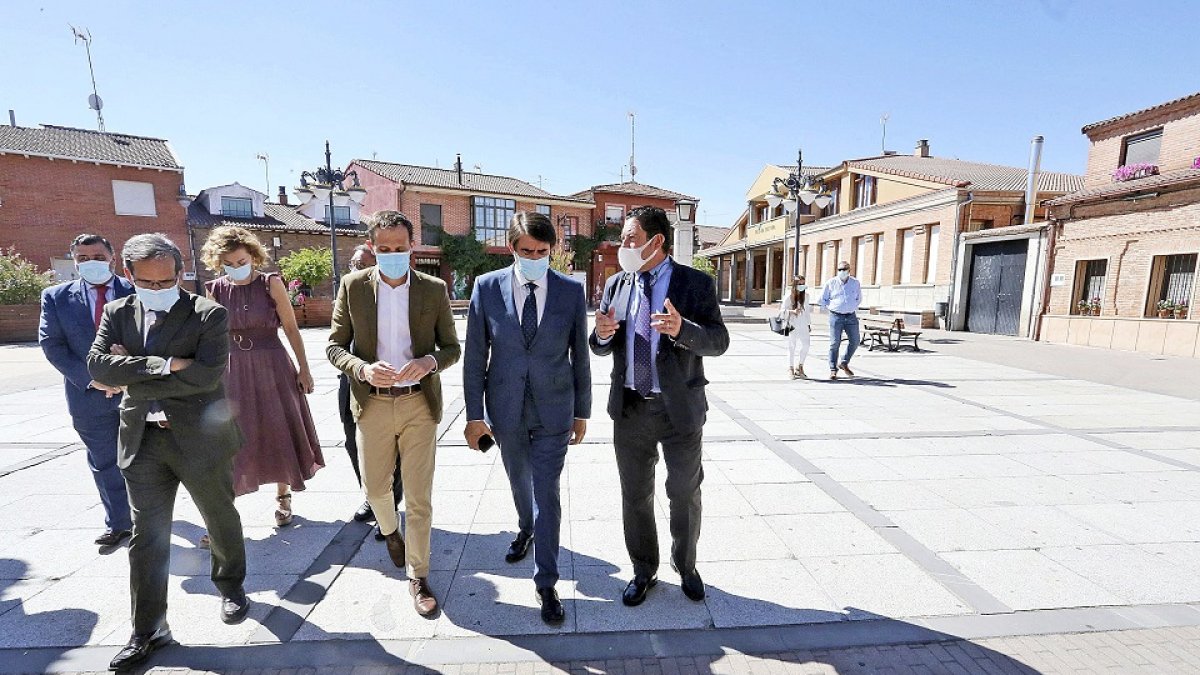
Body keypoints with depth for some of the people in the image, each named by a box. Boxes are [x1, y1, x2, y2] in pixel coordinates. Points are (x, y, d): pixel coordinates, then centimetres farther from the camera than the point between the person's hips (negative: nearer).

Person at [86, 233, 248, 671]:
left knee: (221, 519, 14)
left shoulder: (209, 314, -10)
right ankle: (148, 630, 25)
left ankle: (231, 585, 40)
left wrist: (131, 378, -11)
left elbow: (207, 374, -21)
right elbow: (97, 364, -8)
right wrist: (163, 364, -21)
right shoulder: (117, 313, 5)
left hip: (199, 437, -3)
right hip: (143, 440, 4)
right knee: (147, 536, 9)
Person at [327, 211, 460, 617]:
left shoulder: (434, 289, -2)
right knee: (375, 487, 19)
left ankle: (418, 575, 24)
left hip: (419, 403, -1)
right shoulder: (353, 286, 0)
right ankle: (390, 531, 53)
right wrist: (363, 369, -19)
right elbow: (334, 346, 2)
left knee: (419, 496, 4)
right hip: (373, 403, 2)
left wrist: (429, 362, -20)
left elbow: (452, 347, 2)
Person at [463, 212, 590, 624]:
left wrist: (582, 412, 3)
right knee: (519, 481, 23)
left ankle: (546, 583, 20)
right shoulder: (487, 287, -6)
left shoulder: (571, 291, -6)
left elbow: (580, 355, 0)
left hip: (553, 408, -2)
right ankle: (526, 529, 55)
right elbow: (475, 356, -3)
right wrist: (475, 414, -3)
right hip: (506, 408, 2)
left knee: (546, 493, 2)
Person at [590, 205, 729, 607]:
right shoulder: (616, 284, 3)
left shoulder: (697, 284, -7)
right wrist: (602, 334, -17)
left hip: (680, 408, -2)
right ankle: (643, 571, 39)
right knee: (635, 495, 16)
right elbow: (601, 348, 7)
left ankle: (685, 566, 42)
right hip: (629, 409, 3)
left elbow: (719, 342, -13)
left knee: (684, 494, 16)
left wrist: (682, 329, -32)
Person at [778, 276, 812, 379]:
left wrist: (809, 324, 15)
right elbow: (782, 311, -6)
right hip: (792, 325, -4)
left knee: (805, 346, -3)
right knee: (791, 347, 3)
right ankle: (791, 369, 14)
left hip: (803, 326, 4)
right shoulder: (788, 297, -5)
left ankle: (800, 367, 15)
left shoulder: (806, 296, 9)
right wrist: (792, 311, -21)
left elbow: (807, 311, 15)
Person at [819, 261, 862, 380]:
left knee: (855, 341, 1)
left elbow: (859, 298, 22)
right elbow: (823, 299, 7)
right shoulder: (831, 283, -1)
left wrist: (851, 307, 12)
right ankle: (833, 370, 5)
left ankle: (844, 363, 22)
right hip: (836, 316, -3)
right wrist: (832, 308, 5)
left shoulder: (855, 283, 6)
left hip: (851, 317, 3)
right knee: (835, 343, -3)